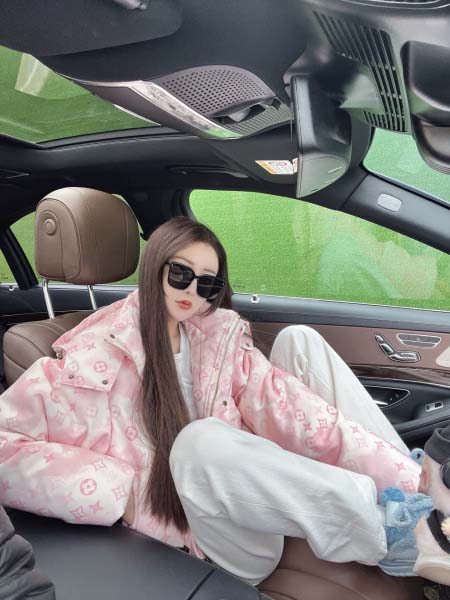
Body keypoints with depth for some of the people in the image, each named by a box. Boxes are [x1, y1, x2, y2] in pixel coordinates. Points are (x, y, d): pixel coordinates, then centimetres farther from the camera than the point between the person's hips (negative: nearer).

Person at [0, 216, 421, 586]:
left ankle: (411, 493, -9)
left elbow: (281, 400, -10)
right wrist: (118, 496, -17)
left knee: (298, 340, -7)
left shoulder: (216, 335, 3)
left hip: (266, 488, 5)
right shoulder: (99, 351, -8)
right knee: (202, 440, -38)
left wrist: (399, 470, -21)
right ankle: (386, 531, -21)